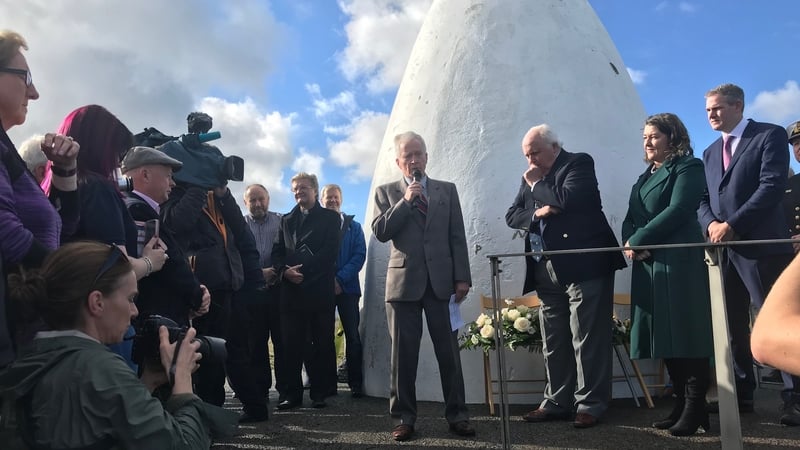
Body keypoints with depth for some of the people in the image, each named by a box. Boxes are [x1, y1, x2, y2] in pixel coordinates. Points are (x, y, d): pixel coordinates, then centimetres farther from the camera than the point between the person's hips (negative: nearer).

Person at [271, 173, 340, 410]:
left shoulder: (330, 218, 8)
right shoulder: (286, 220, 21)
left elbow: (329, 251, -5)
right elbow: (277, 252, 13)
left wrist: (302, 270, -13)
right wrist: (285, 271, -8)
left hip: (320, 290, -3)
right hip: (291, 289, 3)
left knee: (322, 344, 1)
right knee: (292, 344, 2)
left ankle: (320, 393, 9)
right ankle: (293, 394, 10)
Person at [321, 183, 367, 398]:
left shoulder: (353, 227, 12)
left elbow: (359, 255, 1)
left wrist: (340, 279, -12)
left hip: (347, 287, 0)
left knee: (352, 336, -2)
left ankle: (355, 383, 3)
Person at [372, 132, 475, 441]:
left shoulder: (447, 190, 13)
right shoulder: (386, 192, 9)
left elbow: (458, 237, 8)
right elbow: (380, 232, -4)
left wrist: (462, 277, 0)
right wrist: (405, 201, -11)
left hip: (441, 280, 1)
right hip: (404, 281, -1)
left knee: (449, 351, 3)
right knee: (404, 353, 3)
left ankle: (457, 415, 13)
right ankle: (403, 417, 13)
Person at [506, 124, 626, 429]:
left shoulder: (579, 163, -1)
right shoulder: (532, 177, 18)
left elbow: (567, 200, -19)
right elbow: (512, 216, 12)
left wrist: (536, 185, -4)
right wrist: (536, 213, -7)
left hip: (583, 266, -7)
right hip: (546, 271, 7)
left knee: (587, 340, -2)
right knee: (553, 343, 10)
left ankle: (590, 405, 6)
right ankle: (556, 402, 19)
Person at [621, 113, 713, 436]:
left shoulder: (688, 167, -1)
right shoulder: (645, 176, 23)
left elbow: (677, 210, -14)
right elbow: (630, 218, 16)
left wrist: (638, 240, -12)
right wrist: (629, 243, -5)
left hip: (679, 262, -8)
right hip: (648, 266, 8)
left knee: (686, 335, -6)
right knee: (666, 338, 7)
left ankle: (696, 408, 1)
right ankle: (681, 403, 15)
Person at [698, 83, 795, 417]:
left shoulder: (770, 135, 0)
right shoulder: (710, 152, 20)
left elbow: (773, 186, -12)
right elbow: (704, 199, 15)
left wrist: (732, 225, -16)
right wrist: (710, 224, -7)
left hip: (760, 244, -6)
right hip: (723, 249, 6)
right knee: (732, 325, 7)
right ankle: (741, 396, 15)